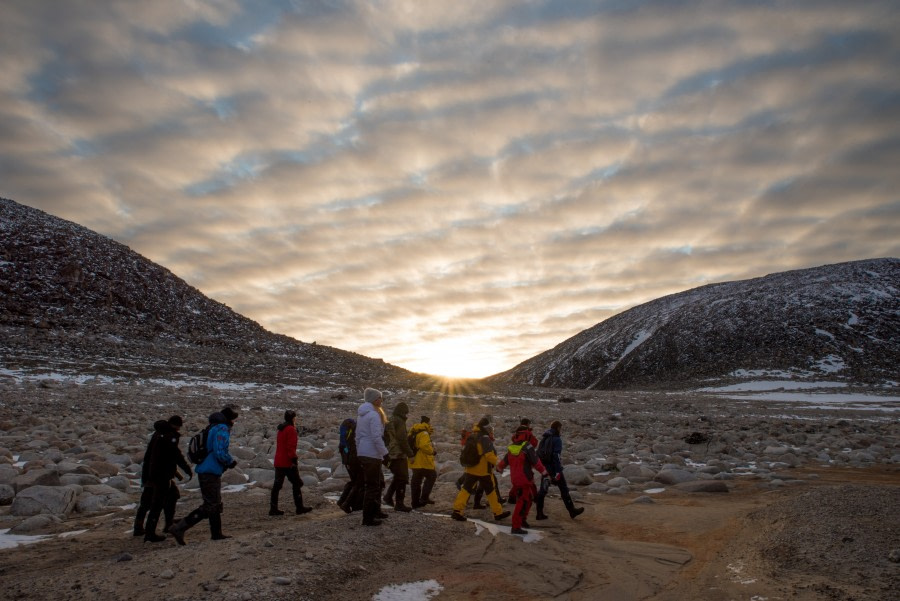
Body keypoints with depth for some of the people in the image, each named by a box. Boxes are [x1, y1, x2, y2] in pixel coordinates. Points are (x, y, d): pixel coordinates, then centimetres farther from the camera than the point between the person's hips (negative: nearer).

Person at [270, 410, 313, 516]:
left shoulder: (281, 429, 15)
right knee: (296, 483, 1)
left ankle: (273, 509, 9)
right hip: (288, 462, -9)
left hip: (278, 462, 9)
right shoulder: (291, 429, -13)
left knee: (277, 485, 8)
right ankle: (299, 508, 6)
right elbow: (291, 446, -20)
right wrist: (294, 460, -18)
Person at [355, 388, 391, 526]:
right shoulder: (374, 414, -14)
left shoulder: (361, 414, 15)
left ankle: (375, 510, 28)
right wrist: (385, 452, -15)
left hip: (362, 454, 10)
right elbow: (376, 437, -21)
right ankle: (368, 518, 2)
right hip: (372, 454, -10)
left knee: (378, 482, 21)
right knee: (372, 486, -3)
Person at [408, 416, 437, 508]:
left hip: (415, 462, 9)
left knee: (416, 481, 11)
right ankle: (424, 497, 0)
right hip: (423, 462, -9)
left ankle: (415, 502, 15)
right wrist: (431, 450, -11)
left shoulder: (414, 432, 16)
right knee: (432, 476, 5)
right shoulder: (424, 433, -16)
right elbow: (424, 446, -30)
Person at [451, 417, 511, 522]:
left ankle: (457, 511, -3)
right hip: (483, 471, -6)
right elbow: (489, 455, -24)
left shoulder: (472, 437, 6)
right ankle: (498, 512, 19)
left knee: (466, 489, 5)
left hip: (471, 469, 6)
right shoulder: (485, 438, -18)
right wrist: (497, 463, -11)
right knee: (490, 491, 9)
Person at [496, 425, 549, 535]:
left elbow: (504, 460, 19)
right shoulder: (527, 447, -17)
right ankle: (516, 527, 1)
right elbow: (536, 462, -17)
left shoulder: (511, 448, 6)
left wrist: (499, 468, 38)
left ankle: (522, 519, 32)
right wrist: (544, 471, -4)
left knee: (528, 499, 24)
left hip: (515, 479, 8)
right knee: (522, 503, -2)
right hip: (524, 480, -8)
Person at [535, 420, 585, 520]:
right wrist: (558, 471, -21)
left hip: (544, 467, 7)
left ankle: (540, 513, 10)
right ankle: (572, 511, 16)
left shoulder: (544, 438, 9)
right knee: (564, 489, 6)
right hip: (553, 468, -7)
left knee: (543, 489, 10)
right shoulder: (557, 439, -14)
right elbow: (557, 456, -21)